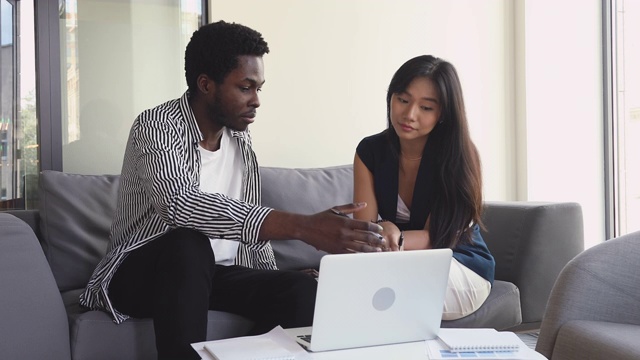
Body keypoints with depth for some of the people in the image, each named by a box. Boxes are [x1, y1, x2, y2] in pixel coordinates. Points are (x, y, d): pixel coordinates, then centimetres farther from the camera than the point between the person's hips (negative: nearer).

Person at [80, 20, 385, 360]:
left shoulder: (241, 138, 5)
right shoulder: (156, 126, -17)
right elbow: (180, 204, -37)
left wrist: (270, 283, -5)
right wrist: (302, 226, -46)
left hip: (212, 274, 6)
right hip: (142, 274, -5)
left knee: (301, 290, -20)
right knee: (189, 245, -37)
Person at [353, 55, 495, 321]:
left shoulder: (459, 156, -16)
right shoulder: (370, 151, -5)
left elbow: (435, 237, -18)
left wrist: (396, 237, -40)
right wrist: (383, 233, -37)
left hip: (463, 269, -3)